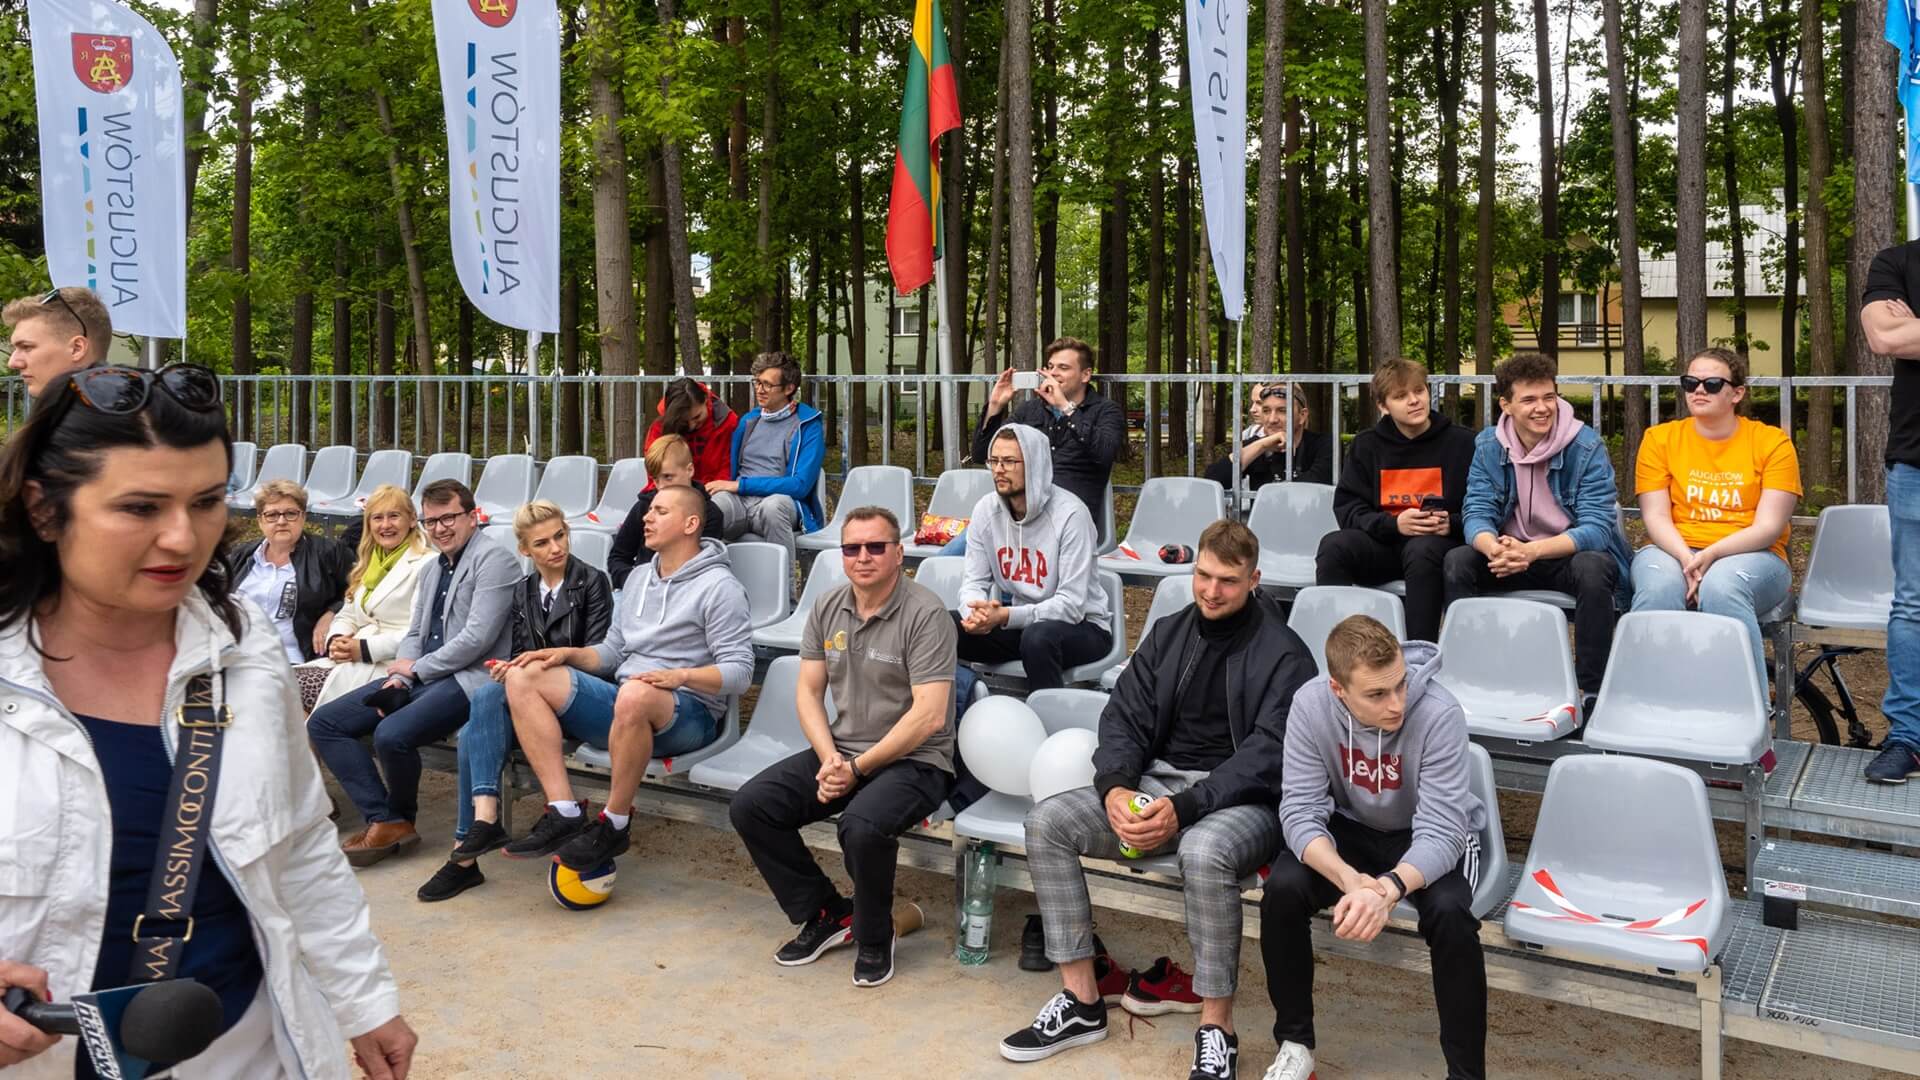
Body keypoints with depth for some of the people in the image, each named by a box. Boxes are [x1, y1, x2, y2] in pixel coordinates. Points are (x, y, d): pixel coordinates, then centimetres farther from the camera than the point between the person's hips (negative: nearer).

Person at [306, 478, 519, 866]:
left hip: (467, 678, -9)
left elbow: (477, 638, -17)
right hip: (419, 677, 9)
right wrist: (399, 678, 0)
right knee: (323, 722, 0)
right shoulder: (432, 569, 20)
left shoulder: (494, 560, -9)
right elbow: (414, 633, 20)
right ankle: (384, 820, -4)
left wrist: (417, 668, -7)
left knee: (391, 734, -32)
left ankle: (401, 818, -1)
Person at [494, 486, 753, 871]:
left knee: (634, 694, -42)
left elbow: (739, 670, -12)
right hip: (623, 708, 8)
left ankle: (613, 826, -21)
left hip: (687, 715, -8)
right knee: (524, 676, -7)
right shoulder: (639, 579, 19)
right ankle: (565, 813, -17)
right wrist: (568, 654, 2)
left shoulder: (719, 586, -5)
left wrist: (681, 674, -28)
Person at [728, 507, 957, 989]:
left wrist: (858, 768, -18)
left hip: (913, 761, -7)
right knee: (750, 807, -8)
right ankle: (827, 914, 8)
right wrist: (829, 758, -10)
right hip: (841, 750, 7)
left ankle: (874, 939, -4)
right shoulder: (827, 608, 6)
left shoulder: (925, 613, -14)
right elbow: (808, 692, 8)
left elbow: (930, 716, -20)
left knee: (862, 826, -34)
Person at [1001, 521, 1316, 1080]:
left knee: (1203, 852, -40)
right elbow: (1125, 717, 7)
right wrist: (1115, 787, -15)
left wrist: (1184, 808, -27)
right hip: (1156, 783, 6)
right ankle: (1080, 1001, -6)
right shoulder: (1169, 633, 10)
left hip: (1244, 799, -6)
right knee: (1046, 822, -13)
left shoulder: (1283, 654, -7)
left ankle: (1216, 1028, -21)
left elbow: (1268, 754, -16)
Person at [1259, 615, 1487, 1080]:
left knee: (1449, 913, -32)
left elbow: (1439, 835, -31)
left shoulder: (1439, 714, -31)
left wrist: (1388, 889, -51)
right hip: (1351, 827, 2)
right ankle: (1295, 1043, -3)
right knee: (1282, 889, -25)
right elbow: (1300, 812, -23)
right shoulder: (1311, 704, -24)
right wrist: (1351, 879, -42)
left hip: (1432, 836, -2)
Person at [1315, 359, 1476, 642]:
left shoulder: (1462, 442, 3)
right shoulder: (1367, 445, 10)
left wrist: (1451, 523, -18)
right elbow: (1346, 508, 2)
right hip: (1382, 542, 2)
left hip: (1439, 542, -2)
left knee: (1423, 550, -37)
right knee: (1334, 545, -27)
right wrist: (1394, 524, -15)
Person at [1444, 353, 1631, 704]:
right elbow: (1477, 513, -8)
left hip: (1571, 554, -3)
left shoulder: (1587, 447, -12)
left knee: (1594, 568, -36)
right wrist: (1494, 548, -35)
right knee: (1456, 562, -24)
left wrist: (1531, 551, -36)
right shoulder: (1488, 446, -2)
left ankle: (1591, 689, -22)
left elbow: (1596, 527, -18)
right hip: (1513, 553, 3)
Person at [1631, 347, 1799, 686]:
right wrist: (1687, 560, -18)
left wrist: (1711, 555, -20)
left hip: (1750, 556, -1)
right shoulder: (1659, 438, 10)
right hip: (1674, 551, 1)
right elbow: (1656, 518, 2)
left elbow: (1769, 526, -3)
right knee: (1658, 587, -35)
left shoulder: (1772, 442, 6)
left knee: (1721, 585, -37)